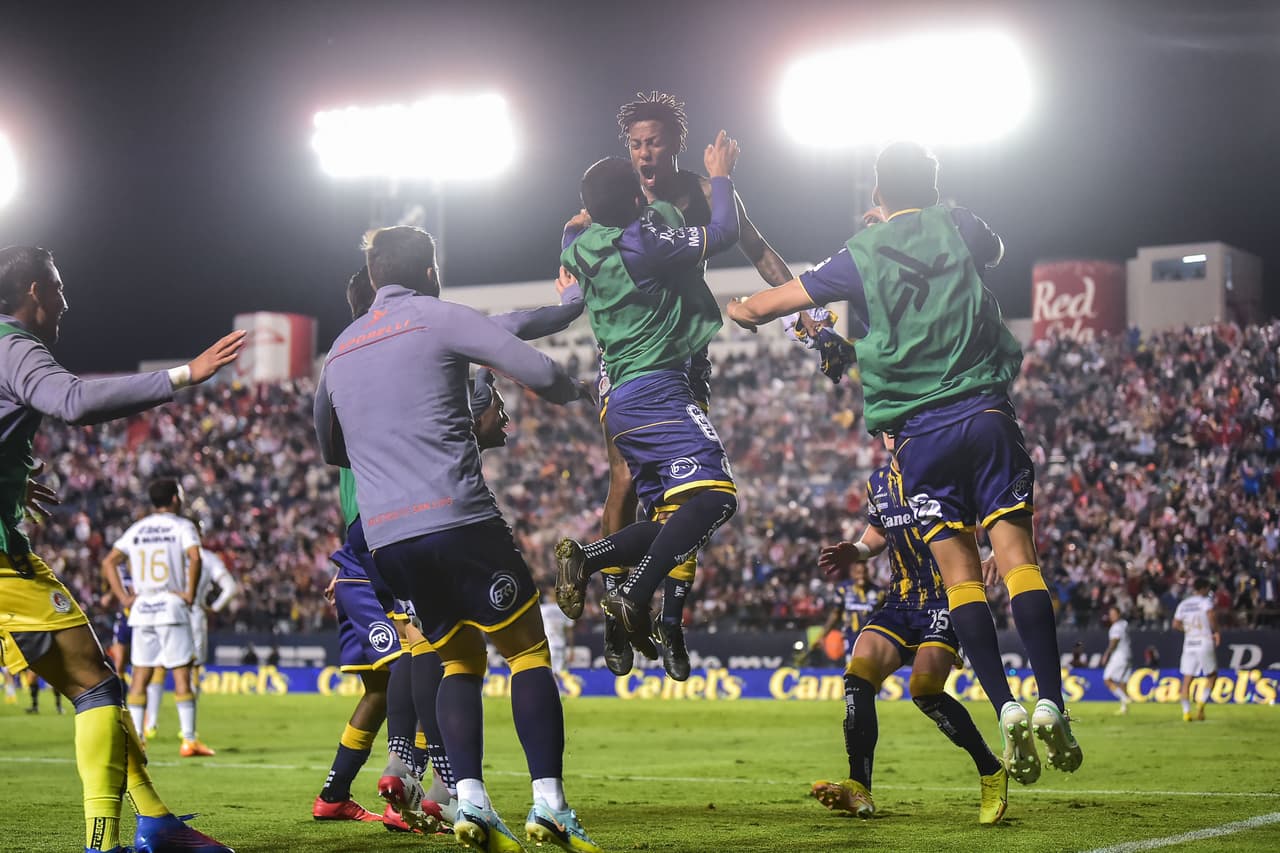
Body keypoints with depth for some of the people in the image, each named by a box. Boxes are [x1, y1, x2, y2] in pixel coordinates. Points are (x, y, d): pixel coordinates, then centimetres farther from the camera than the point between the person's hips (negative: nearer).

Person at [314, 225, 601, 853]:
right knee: (528, 650, 2)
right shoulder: (438, 317, 1)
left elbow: (329, 448, 33)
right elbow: (538, 372, -7)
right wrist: (572, 391, 15)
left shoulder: (340, 350, 20)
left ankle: (470, 800, -4)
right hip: (457, 516, -6)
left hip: (384, 537, 6)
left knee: (460, 660, 15)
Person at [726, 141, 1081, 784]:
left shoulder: (860, 256, 4)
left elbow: (756, 308, 9)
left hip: (919, 433, -1)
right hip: (986, 412, 1)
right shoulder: (958, 228, 8)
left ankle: (1006, 710, -11)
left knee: (960, 573, 1)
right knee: (1016, 556, -3)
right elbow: (996, 250, 35)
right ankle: (1050, 704, -13)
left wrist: (739, 309, 33)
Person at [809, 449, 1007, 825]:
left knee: (925, 689, -20)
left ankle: (991, 772, -1)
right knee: (858, 678, -12)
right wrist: (855, 552, 8)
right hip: (901, 601, 6)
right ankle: (859, 790, -11)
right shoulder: (878, 482, 12)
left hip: (947, 599, -6)